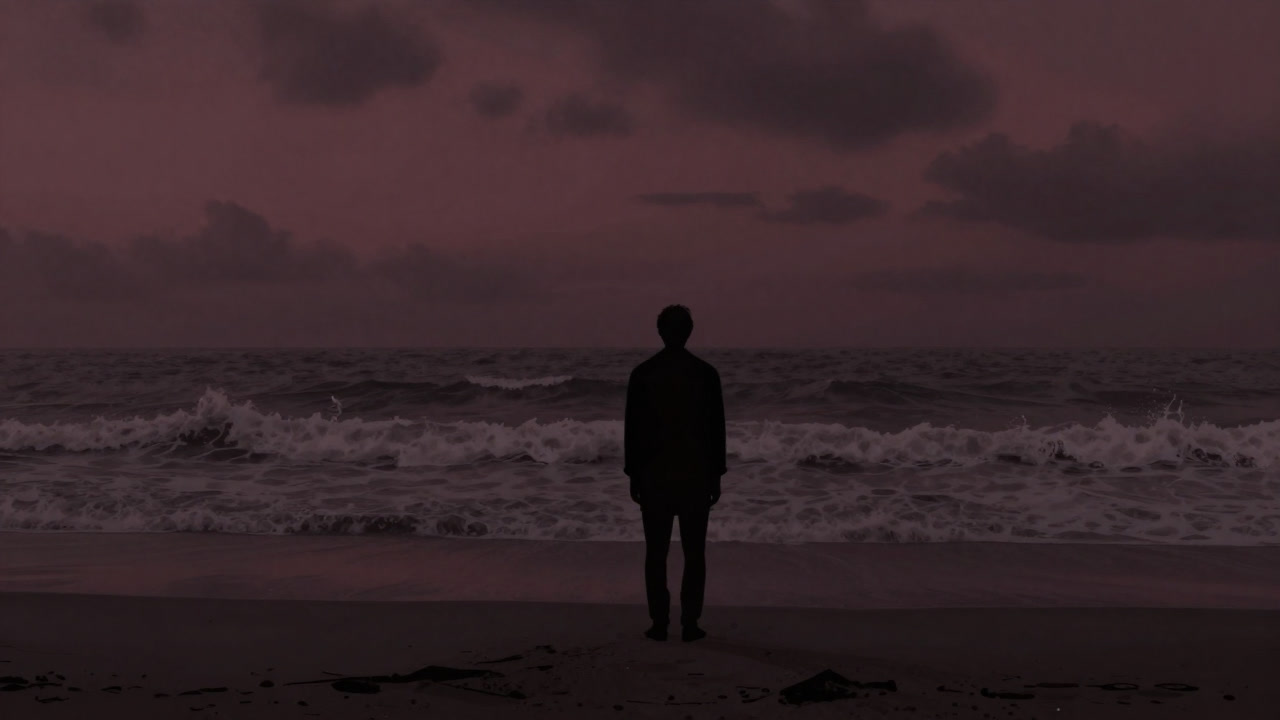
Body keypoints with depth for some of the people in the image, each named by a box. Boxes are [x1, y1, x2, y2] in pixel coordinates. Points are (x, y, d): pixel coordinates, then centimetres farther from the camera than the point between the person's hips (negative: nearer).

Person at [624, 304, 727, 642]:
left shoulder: (642, 373, -3)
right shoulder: (706, 373, -3)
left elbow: (632, 428, -2)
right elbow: (716, 428, -2)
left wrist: (633, 475, 6)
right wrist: (716, 476, 6)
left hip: (654, 475, 0)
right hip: (696, 475, 0)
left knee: (656, 553, 6)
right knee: (694, 553, 5)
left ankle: (659, 623, 5)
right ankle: (690, 624, 4)